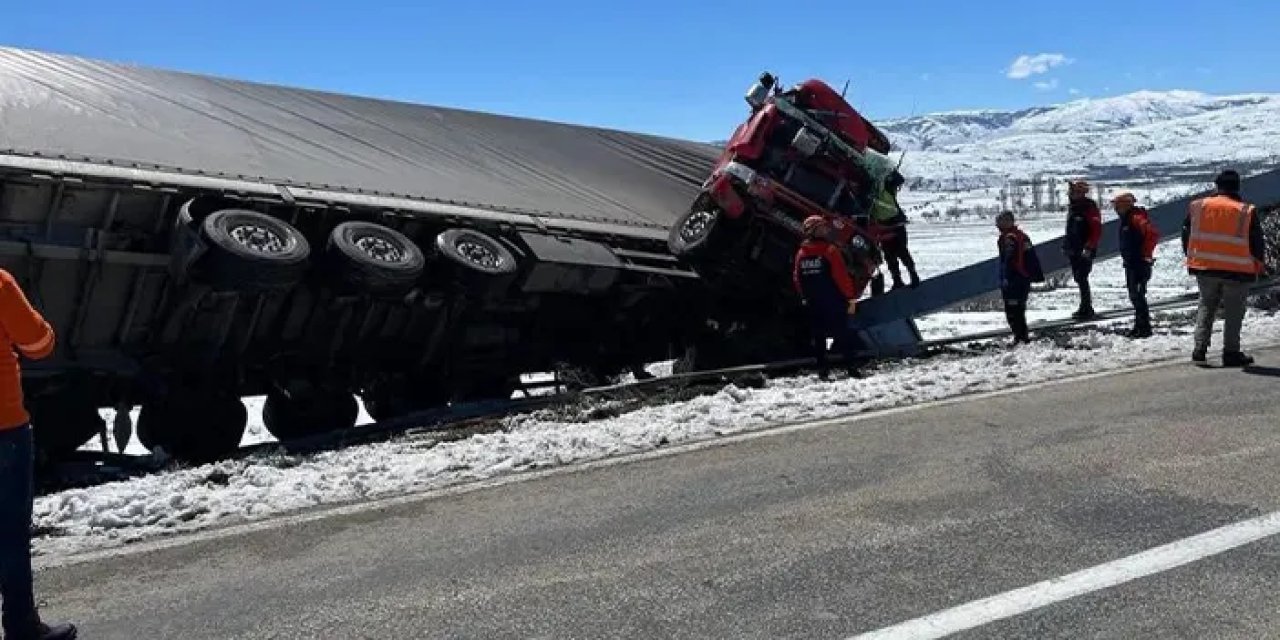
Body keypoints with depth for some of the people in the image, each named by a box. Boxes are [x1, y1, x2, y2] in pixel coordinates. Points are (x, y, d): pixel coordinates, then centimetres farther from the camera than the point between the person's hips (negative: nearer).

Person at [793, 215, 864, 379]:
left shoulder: (801, 253, 5)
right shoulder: (830, 250, -11)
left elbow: (797, 279, 9)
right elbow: (842, 276, -13)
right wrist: (851, 297, -7)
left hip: (812, 304, 5)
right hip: (834, 303, -5)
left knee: (818, 336, 11)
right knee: (843, 334, 1)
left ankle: (822, 369, 11)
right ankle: (851, 367, -1)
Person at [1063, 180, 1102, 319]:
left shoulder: (1090, 208, -14)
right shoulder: (1073, 206, 13)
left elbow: (1097, 231, -18)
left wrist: (1088, 247, -22)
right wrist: (1066, 244, 20)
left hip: (1085, 251, -9)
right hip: (1074, 250, 9)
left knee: (1082, 279, -10)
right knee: (1078, 278, 12)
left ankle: (1086, 309, -5)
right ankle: (1086, 308, 22)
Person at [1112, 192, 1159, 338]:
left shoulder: (1137, 218, -16)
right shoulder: (1126, 219, 15)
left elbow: (1153, 234, -27)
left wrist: (1146, 254, -20)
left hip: (1140, 264, -10)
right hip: (1131, 264, 10)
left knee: (1138, 295, -9)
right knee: (1134, 295, 15)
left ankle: (1144, 328, -6)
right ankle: (1139, 326, 23)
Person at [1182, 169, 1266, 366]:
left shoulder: (1198, 207, -1)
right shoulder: (1247, 212, -8)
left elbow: (1186, 235, 6)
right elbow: (1257, 244, -2)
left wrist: (1191, 258, 17)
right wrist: (1259, 266, 14)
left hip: (1205, 268, 3)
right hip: (1238, 270, -2)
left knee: (1206, 307, 15)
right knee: (1234, 313, 7)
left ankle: (1200, 349, 6)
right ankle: (1231, 353, 9)